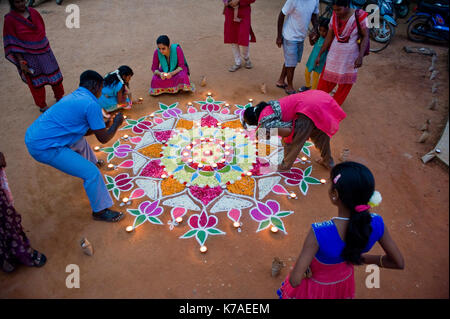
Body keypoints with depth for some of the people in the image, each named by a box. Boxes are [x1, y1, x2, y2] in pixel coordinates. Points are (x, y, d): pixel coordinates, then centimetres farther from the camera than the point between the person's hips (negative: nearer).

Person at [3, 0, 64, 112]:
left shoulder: (33, 12, 0)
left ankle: (59, 97, 37)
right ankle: (42, 106, 27)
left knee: (55, 76, 14)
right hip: (28, 56, -4)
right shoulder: (10, 19, -12)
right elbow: (12, 43, -12)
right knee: (36, 82, 9)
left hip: (44, 52, 4)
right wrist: (21, 61, -16)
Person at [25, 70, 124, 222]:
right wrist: (116, 124, 7)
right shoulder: (91, 104, -15)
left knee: (79, 139, 34)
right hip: (45, 147, -10)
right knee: (92, 173, -7)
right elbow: (103, 139, -9)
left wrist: (105, 125, 23)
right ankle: (100, 211, 9)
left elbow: (83, 130, 23)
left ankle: (91, 162, 58)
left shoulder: (74, 96, 13)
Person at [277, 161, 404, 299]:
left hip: (316, 282, -4)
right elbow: (399, 263, -13)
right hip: (344, 280, 4)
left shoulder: (319, 233, -43)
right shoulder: (376, 224, -30)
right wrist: (362, 257, -3)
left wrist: (305, 270, -17)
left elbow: (295, 280, -38)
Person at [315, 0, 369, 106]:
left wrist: (360, 56, -20)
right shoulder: (334, 16, -4)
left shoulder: (359, 16, -16)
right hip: (334, 55, 3)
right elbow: (329, 37, 3)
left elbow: (365, 36, -12)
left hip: (350, 57, -3)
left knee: (345, 85, 11)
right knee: (325, 81, 8)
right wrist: (319, 55, 4)